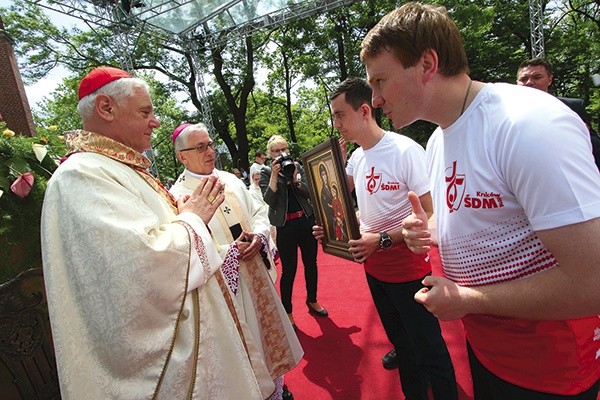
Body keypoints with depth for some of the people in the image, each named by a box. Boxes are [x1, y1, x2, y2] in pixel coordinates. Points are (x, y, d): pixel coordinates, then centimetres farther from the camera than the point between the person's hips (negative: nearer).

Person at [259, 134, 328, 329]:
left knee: (311, 263, 15)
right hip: (285, 225, -4)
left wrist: (295, 178, -15)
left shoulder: (297, 166, 7)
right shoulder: (266, 171, -1)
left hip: (307, 220, 4)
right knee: (289, 269, 0)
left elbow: (309, 192, -1)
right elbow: (268, 200, -12)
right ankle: (287, 311, 18)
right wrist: (274, 175, -18)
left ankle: (312, 301, 36)